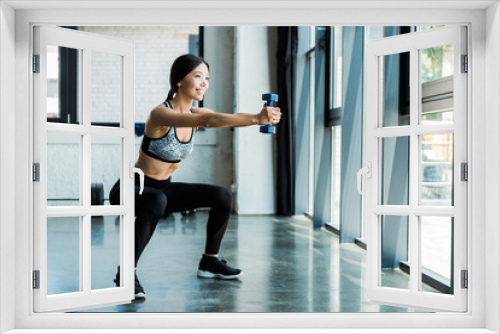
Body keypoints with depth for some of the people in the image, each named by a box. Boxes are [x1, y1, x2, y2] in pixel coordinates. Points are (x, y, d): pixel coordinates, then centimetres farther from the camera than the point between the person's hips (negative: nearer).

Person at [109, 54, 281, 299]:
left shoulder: (196, 113, 0)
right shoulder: (161, 114, -25)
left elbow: (229, 118, -17)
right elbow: (209, 120, -41)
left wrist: (258, 118, -37)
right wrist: (256, 119, -49)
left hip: (163, 189, 8)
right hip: (132, 189, -8)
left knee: (223, 197, 1)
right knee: (156, 202, -41)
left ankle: (210, 261, 17)